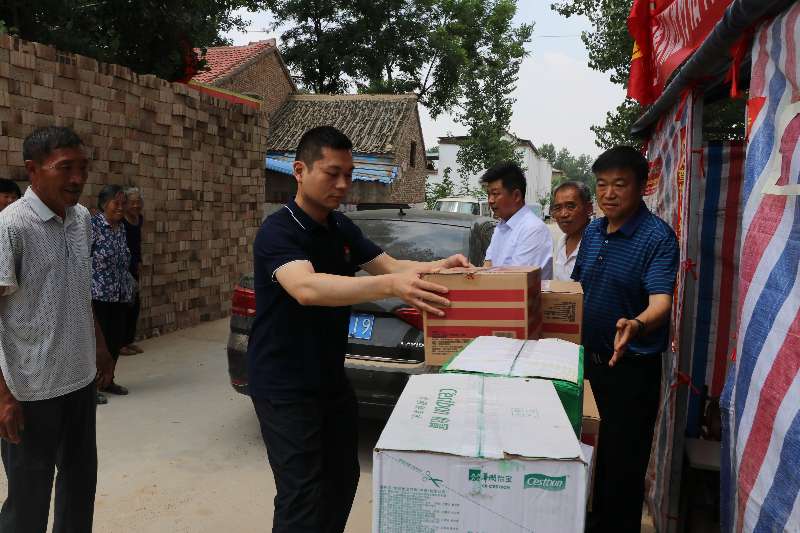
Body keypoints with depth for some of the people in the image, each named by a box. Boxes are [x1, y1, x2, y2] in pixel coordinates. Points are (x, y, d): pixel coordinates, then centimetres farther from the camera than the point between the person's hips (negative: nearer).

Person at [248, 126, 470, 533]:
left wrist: (437, 267, -18)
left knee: (344, 478, 20)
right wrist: (390, 286, -50)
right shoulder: (278, 231, -21)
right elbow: (306, 288, -39)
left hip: (331, 377, 8)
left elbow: (390, 265, 3)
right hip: (284, 386, -8)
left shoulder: (342, 228, 5)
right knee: (302, 496, -4)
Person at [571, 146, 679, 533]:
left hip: (632, 366, -6)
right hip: (589, 356, 7)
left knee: (623, 462, 6)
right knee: (592, 453, 20)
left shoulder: (658, 236, -16)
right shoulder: (592, 231, 5)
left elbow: (661, 299, -28)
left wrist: (637, 325, -48)